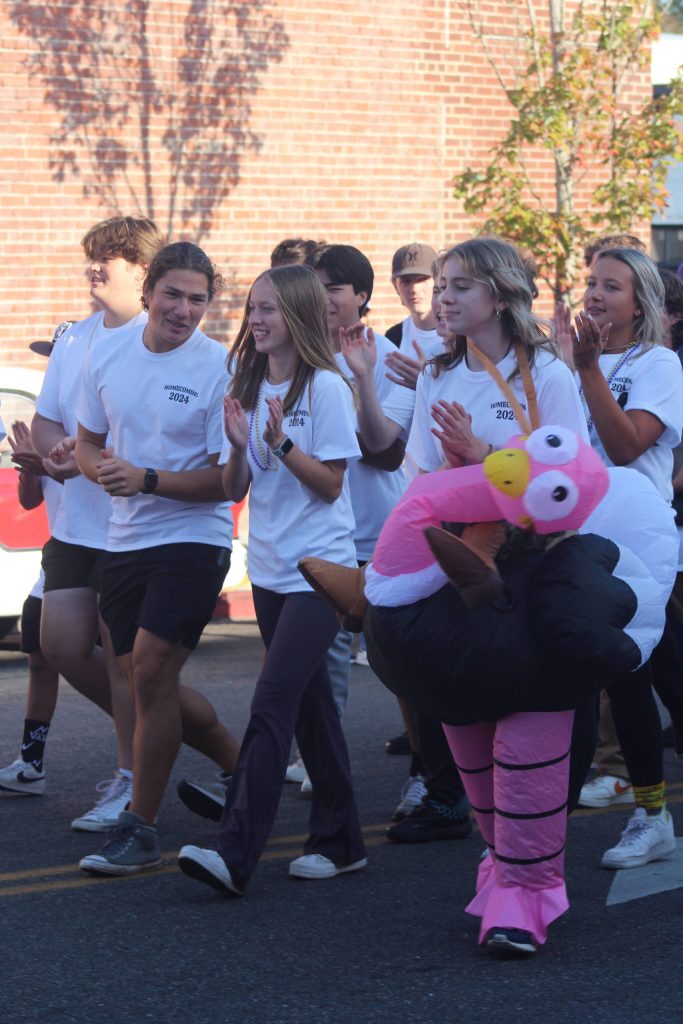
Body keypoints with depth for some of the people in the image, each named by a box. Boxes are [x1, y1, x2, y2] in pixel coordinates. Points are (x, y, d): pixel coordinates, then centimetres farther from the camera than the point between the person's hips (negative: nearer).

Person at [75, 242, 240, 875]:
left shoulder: (219, 368, -13)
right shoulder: (106, 355, 4)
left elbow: (229, 479, -13)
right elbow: (87, 443, 14)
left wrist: (146, 479, -23)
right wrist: (101, 469, -9)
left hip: (192, 541, -6)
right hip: (124, 539, 6)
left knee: (149, 673, -13)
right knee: (146, 681, 11)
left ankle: (140, 828, -2)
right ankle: (241, 766, 34)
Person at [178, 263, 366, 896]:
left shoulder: (325, 387, -9)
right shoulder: (248, 388, 10)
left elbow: (330, 485, -11)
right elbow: (234, 489, 9)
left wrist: (282, 442, -23)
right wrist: (238, 445, -10)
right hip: (269, 569, 7)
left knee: (272, 706, -15)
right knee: (310, 706, 13)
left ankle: (235, 854, -21)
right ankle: (339, 841, 21)